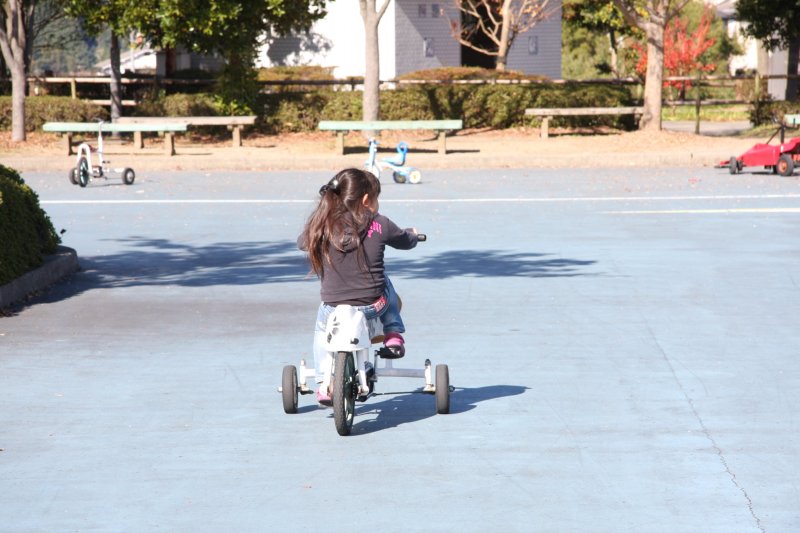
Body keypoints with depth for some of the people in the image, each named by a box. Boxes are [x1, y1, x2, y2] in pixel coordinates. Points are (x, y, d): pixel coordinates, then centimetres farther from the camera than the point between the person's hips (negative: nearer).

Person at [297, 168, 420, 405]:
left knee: (322, 328, 33)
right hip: (374, 304, 0)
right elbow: (405, 241, 13)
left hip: (333, 308, 0)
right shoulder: (379, 225, -5)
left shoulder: (320, 225, -4)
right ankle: (393, 336, 27)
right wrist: (412, 234, 37)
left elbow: (301, 242, 15)